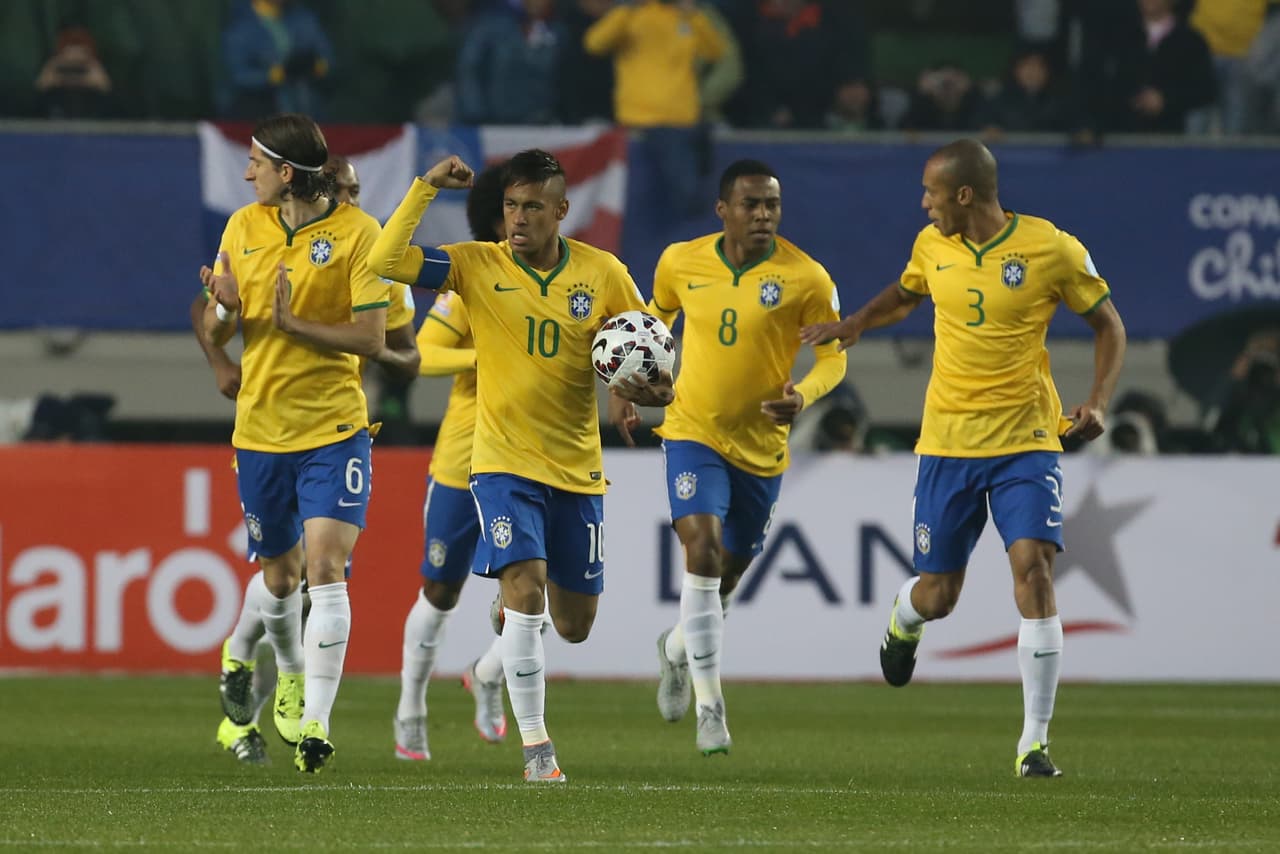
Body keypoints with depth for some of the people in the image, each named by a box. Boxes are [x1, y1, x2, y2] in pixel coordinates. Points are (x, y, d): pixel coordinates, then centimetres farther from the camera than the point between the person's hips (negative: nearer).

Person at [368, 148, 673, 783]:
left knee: (575, 625, 10)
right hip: (504, 461, -3)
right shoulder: (478, 266, -5)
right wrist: (426, 188, -18)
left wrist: (652, 389, -16)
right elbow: (385, 261, -15)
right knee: (526, 588, -22)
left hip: (577, 467, 3)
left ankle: (513, 611, 47)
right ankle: (535, 745, -15)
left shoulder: (604, 275, -2)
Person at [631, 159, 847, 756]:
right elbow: (652, 322, 15)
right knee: (703, 547, -23)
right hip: (693, 433, -1)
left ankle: (676, 649, 49)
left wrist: (804, 394, -26)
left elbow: (832, 356, -5)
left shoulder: (806, 278, -11)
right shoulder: (680, 263, -4)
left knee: (727, 575, 14)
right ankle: (709, 705, -18)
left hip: (762, 448, 1)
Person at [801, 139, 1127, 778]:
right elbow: (906, 293, 26)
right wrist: (856, 324, 9)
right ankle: (904, 621, 48)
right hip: (947, 440, 3)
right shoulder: (932, 245, 3)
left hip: (1026, 442, -3)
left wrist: (1098, 403, -11)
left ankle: (1034, 742, -11)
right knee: (937, 595, 6)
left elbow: (1108, 325, 2)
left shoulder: (1051, 249, -9)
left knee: (1033, 567, -19)